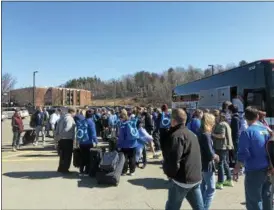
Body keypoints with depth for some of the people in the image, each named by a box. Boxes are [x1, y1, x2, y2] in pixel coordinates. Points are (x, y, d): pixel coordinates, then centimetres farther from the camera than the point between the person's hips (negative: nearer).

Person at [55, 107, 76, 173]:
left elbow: (57, 129, 14)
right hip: (68, 139, -8)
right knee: (68, 155, 4)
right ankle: (65, 169, 11)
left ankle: (61, 168, 27)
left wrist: (58, 136, 15)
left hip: (61, 139, 8)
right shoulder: (70, 118, -13)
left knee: (62, 154, 18)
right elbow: (67, 129, -25)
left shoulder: (62, 118, 13)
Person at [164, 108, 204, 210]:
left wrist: (167, 171, -5)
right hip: (196, 177, 9)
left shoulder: (176, 135, -16)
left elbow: (173, 161, -23)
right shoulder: (191, 134, 14)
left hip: (182, 179, -9)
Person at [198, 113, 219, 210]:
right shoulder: (206, 135, -22)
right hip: (208, 165, -9)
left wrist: (213, 155, 3)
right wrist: (215, 157, -5)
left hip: (202, 164, 9)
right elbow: (210, 154, -24)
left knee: (204, 187, 18)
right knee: (211, 189, 0)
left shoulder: (201, 134, 6)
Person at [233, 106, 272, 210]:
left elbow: (243, 155, -17)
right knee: (267, 199, 19)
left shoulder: (247, 132, -14)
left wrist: (236, 169, -9)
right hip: (268, 171, 6)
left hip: (254, 171, -6)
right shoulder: (267, 130, 4)